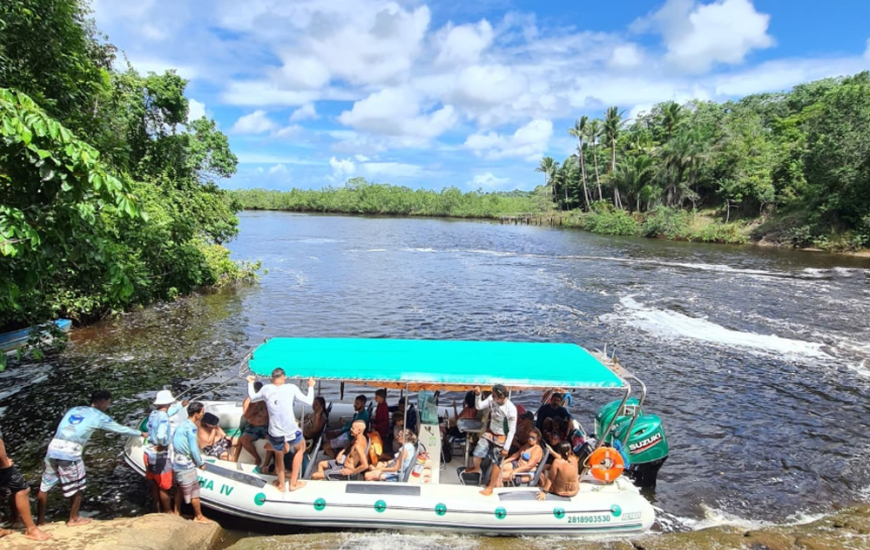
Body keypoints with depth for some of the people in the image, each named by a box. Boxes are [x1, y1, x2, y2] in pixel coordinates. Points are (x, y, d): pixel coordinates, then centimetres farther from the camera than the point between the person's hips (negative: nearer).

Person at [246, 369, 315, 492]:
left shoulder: (266, 389, 2)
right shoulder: (291, 388, -5)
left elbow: (252, 398, 22)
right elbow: (309, 402, 2)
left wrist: (250, 383, 36)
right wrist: (311, 386, 17)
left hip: (275, 436, 2)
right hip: (292, 433, -2)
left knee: (279, 455, 35)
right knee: (300, 448, 32)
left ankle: (281, 485, 48)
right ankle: (293, 483, 34)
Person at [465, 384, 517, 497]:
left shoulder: (511, 409, -30)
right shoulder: (492, 398, -17)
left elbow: (512, 430, -21)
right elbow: (478, 406, -6)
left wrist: (506, 448, -18)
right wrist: (478, 395, -24)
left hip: (501, 438, -5)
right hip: (490, 433, 5)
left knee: (496, 463, 8)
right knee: (477, 453, 14)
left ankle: (490, 488, 27)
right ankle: (476, 468, 49)